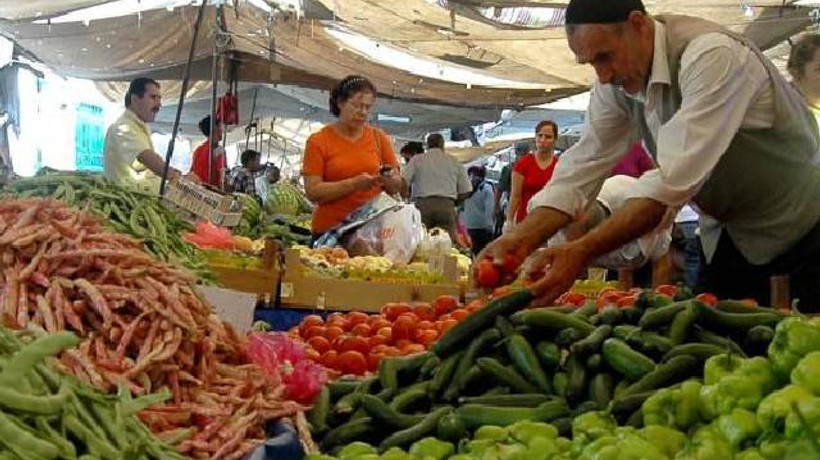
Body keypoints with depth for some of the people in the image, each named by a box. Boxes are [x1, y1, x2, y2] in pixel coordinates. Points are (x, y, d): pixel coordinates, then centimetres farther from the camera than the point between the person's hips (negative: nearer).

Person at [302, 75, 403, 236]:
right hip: (329, 230, -2)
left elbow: (397, 186, 12)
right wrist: (354, 184, -20)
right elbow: (312, 192, -9)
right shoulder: (318, 141, 0)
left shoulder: (379, 137, 8)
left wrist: (389, 179, -11)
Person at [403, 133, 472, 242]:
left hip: (422, 204, -1)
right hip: (446, 206, 1)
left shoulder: (417, 160, 11)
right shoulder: (454, 161, 15)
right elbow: (466, 190, 11)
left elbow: (403, 183, 2)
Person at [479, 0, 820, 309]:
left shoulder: (713, 56, -30)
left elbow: (675, 179, -38)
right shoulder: (615, 80, -7)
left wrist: (583, 251, -44)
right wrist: (521, 239, -25)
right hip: (726, 231, 6)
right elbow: (583, 167, -9)